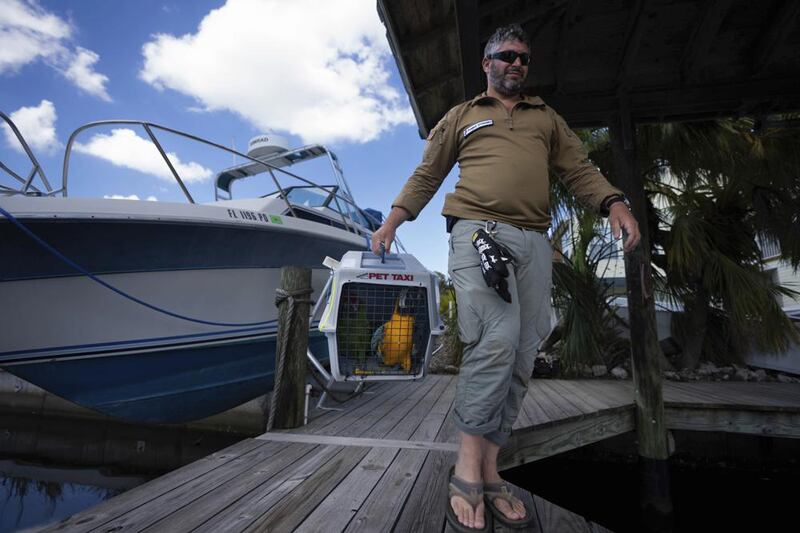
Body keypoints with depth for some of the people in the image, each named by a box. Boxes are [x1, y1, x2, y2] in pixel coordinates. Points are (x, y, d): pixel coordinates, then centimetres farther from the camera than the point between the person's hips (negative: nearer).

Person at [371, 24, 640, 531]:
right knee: (496, 340, -21)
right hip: (477, 230, -4)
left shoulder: (547, 118, 29)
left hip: (534, 241, 4)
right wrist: (392, 221, 5)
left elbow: (579, 168, 20)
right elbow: (426, 175, 18)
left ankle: (489, 469, 8)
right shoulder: (461, 116, 23)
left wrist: (614, 203, 0)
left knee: (521, 356, -3)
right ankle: (468, 469, -7)